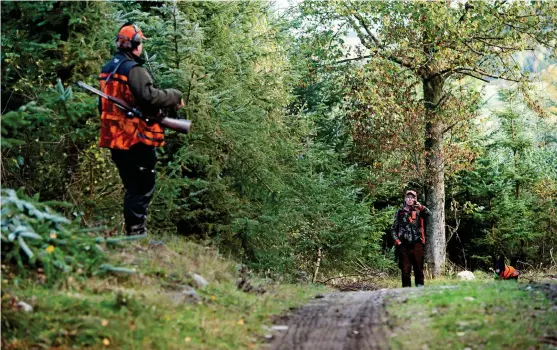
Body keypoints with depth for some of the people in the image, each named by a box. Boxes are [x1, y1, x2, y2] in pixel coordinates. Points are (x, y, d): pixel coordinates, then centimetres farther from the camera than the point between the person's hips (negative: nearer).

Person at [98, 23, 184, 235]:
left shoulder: (107, 70, 14)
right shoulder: (133, 69, -15)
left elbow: (103, 105, 22)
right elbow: (149, 96, -26)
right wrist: (175, 97, -12)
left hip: (115, 139, 9)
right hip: (136, 139, -9)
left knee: (133, 187, 18)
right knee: (142, 188, -2)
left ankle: (131, 231, 22)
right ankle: (136, 232, -3)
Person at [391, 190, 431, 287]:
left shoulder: (418, 211, 9)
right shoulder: (400, 212, 11)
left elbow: (429, 214, -12)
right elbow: (393, 229, 12)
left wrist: (421, 207, -30)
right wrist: (397, 241, -1)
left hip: (417, 244, 0)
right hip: (404, 245, 0)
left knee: (419, 268, 1)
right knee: (405, 270, -1)